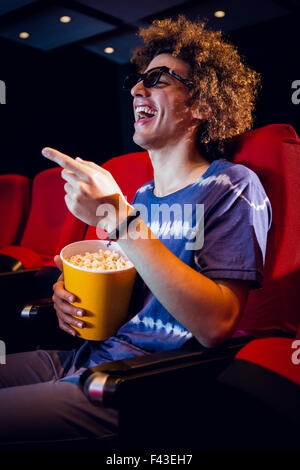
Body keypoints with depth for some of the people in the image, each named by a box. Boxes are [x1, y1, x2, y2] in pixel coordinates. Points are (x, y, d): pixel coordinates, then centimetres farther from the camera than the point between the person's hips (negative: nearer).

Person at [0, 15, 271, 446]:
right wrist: (75, 296, 2)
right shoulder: (142, 195, 16)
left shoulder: (233, 187, -8)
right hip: (88, 354, 7)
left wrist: (118, 216, -24)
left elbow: (216, 326, -22)